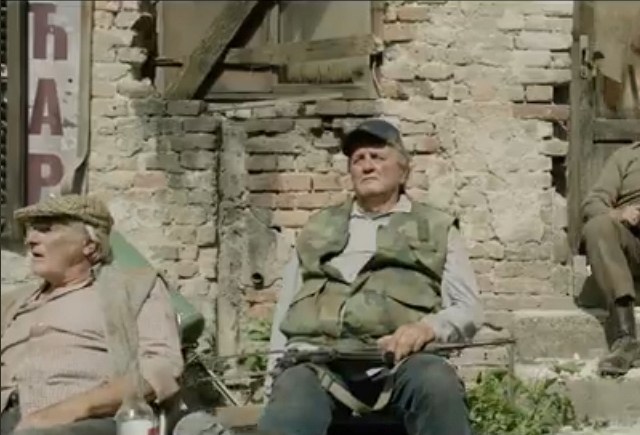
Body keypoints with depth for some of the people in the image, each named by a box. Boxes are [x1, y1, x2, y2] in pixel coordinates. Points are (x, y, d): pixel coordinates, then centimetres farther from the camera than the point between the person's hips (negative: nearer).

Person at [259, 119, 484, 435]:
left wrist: (427, 327, -9)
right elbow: (286, 308, 27)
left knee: (437, 384, -37)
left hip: (397, 357, -1)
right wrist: (278, 368, 8)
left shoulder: (437, 229, 24)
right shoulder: (317, 228, 31)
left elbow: (468, 309, 14)